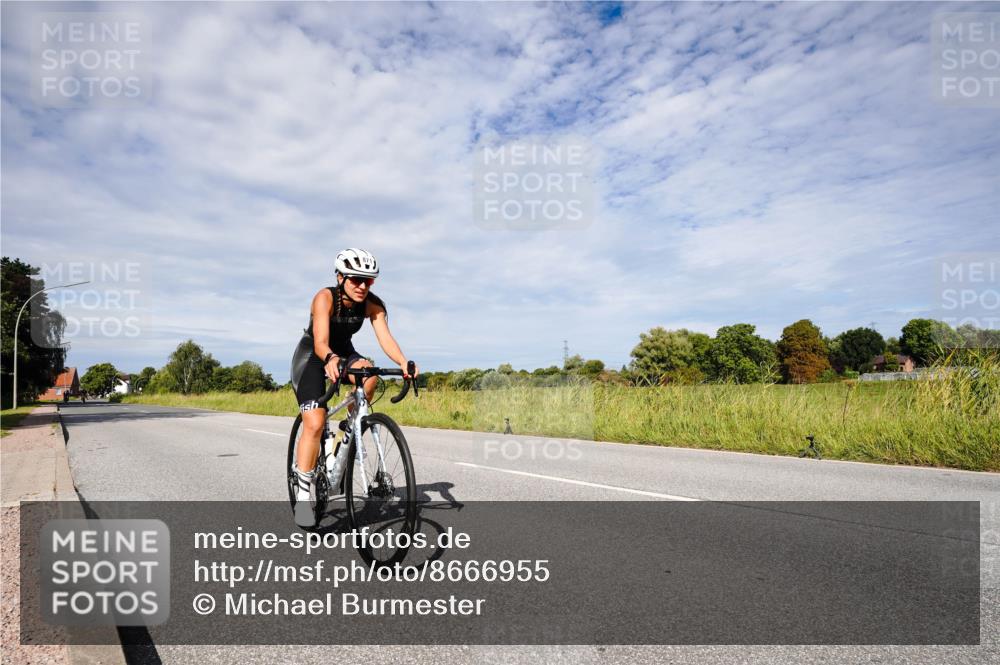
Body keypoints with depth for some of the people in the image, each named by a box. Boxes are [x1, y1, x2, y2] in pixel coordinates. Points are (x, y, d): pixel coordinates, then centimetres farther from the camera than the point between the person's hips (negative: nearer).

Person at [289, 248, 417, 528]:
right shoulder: (325, 297, -29)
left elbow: (385, 338, -30)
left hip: (343, 352, 4)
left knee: (369, 372, -32)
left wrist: (403, 363, -49)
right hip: (310, 357, -4)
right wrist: (330, 359, -63)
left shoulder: (373, 304, -17)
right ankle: (302, 496, -6)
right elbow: (320, 342, -41)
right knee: (315, 424, -19)